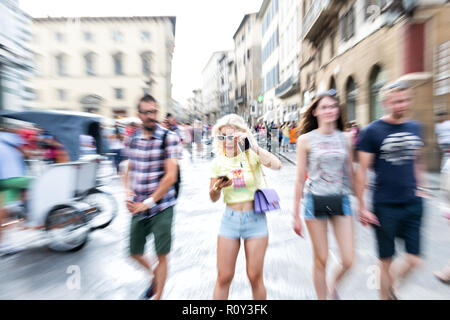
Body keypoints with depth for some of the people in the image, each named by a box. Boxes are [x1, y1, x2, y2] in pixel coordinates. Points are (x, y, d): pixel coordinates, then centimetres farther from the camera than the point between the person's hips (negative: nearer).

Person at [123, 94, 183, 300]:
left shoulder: (169, 138, -10)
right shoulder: (134, 140, 7)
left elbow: (171, 176, -16)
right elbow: (129, 171, 16)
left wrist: (148, 202, -16)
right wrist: (128, 192, -3)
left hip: (161, 207, -5)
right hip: (138, 207, 6)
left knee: (161, 255, 7)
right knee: (135, 253, 17)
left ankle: (158, 295, 31)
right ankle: (154, 277, 48)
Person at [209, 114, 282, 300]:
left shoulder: (252, 155, -7)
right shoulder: (218, 161, 1)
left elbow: (277, 165, -27)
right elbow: (213, 198, 4)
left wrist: (253, 146, -30)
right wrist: (217, 187, -16)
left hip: (255, 218, -1)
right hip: (230, 218, 2)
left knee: (255, 277, 11)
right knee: (223, 277, 8)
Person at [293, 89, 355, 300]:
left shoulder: (345, 139, 5)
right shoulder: (306, 140, -4)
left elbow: (350, 174, 11)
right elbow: (300, 179, -3)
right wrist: (296, 214, -2)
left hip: (341, 201, 3)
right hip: (315, 201, -3)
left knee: (348, 261, 4)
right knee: (321, 259, 8)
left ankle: (333, 285, 38)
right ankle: (322, 296, 35)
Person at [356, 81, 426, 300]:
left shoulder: (416, 128, 7)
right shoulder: (372, 131, -10)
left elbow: (416, 161, 19)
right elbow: (362, 171, -11)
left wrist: (419, 189, 13)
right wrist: (362, 207, -12)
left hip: (413, 204, 5)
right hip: (385, 206, -5)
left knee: (414, 261, 11)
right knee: (386, 261, 9)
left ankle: (389, 284, 40)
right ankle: (385, 294, 33)